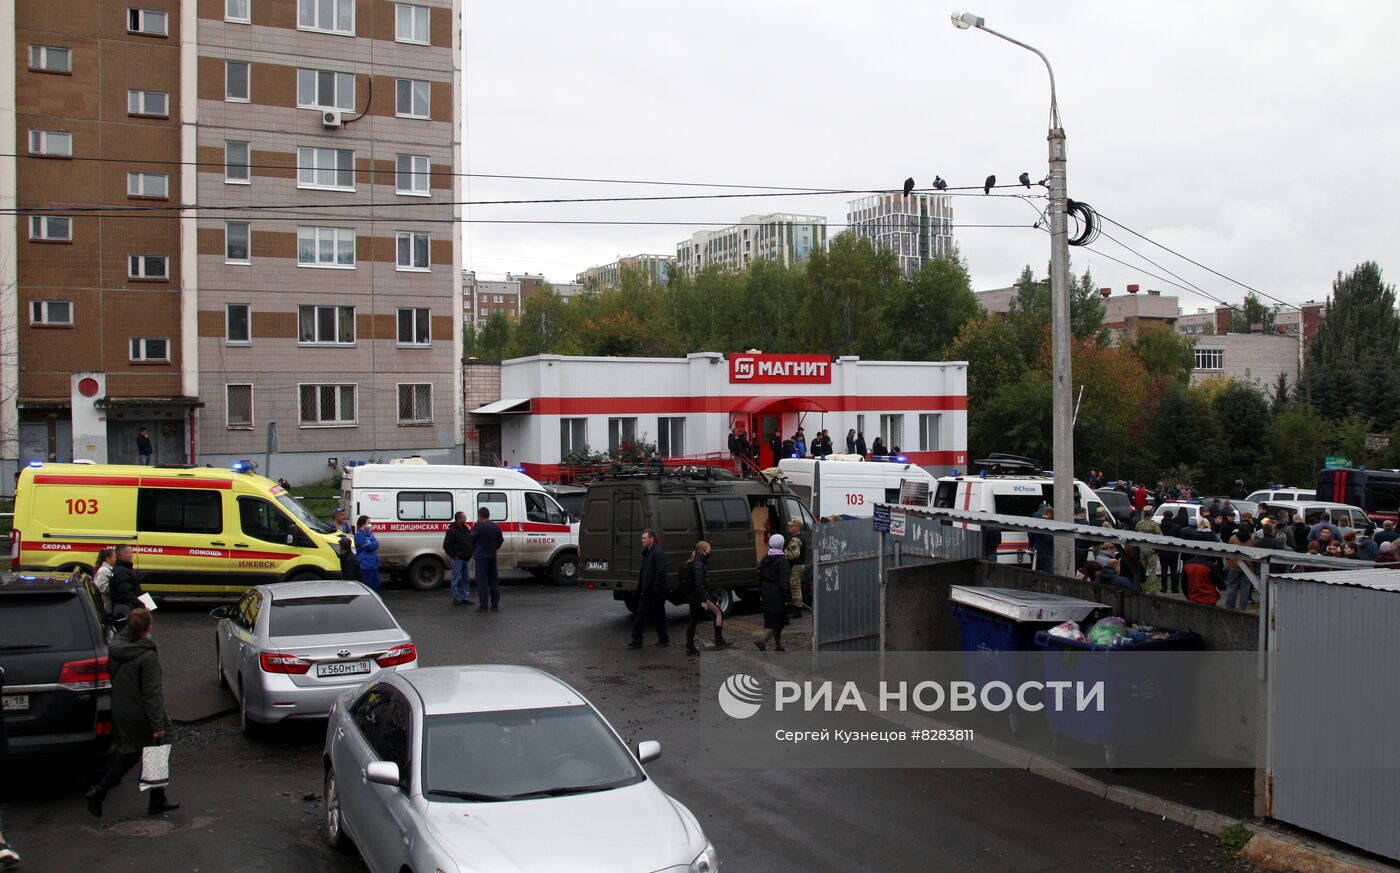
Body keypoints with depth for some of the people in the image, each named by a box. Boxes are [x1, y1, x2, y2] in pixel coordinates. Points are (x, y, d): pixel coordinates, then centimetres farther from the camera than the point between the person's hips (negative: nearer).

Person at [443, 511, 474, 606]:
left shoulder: (467, 529, 8)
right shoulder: (452, 530, -12)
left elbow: (471, 541, 20)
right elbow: (446, 546, -13)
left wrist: (470, 553, 6)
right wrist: (454, 556, -13)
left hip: (467, 559, 7)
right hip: (458, 559, -7)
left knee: (466, 579, 10)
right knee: (456, 580, 0)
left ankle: (465, 598, 17)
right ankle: (456, 599, 5)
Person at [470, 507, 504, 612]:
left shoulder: (480, 527, -16)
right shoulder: (496, 526, 6)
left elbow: (471, 539, -4)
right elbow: (501, 540, 14)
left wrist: (475, 526, 3)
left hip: (481, 557, -6)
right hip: (493, 557, 7)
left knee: (482, 582, -4)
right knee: (494, 582, 12)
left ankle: (484, 606, -5)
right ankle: (495, 605, 15)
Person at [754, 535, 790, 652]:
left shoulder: (765, 559, 7)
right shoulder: (782, 560, -15)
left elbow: (760, 577, 13)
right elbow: (784, 581, -18)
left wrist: (761, 594, 20)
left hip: (766, 593, 8)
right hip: (777, 594, -8)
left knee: (771, 619, 16)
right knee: (777, 620, -2)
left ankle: (778, 646, 24)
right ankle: (762, 639, -21)